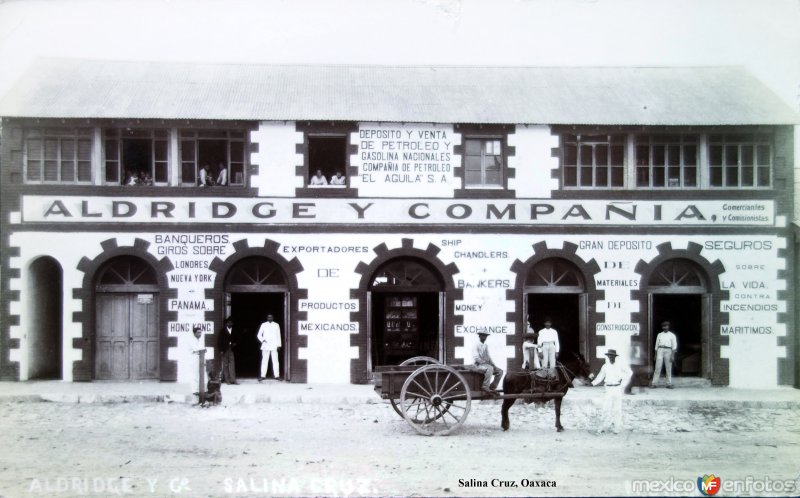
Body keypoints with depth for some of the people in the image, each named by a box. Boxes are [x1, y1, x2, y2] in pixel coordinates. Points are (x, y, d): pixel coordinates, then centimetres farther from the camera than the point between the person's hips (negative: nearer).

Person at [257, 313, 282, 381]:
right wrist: (262, 340, -10)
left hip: (274, 346, 1)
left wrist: (279, 345, 5)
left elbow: (278, 336, 10)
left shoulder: (276, 325, 10)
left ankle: (276, 375, -1)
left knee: (275, 361, -3)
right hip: (266, 346, -1)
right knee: (264, 361, -1)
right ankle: (263, 376, 1)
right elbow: (259, 335, 8)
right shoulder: (263, 325, 7)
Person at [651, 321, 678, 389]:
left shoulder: (672, 335, 6)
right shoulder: (659, 335, 15)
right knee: (658, 367, -6)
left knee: (669, 368, 0)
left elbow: (674, 346, 0)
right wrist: (655, 354, 12)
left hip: (668, 351, -1)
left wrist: (672, 355, -10)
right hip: (660, 350, 1)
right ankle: (654, 383, -9)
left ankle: (669, 384, 6)